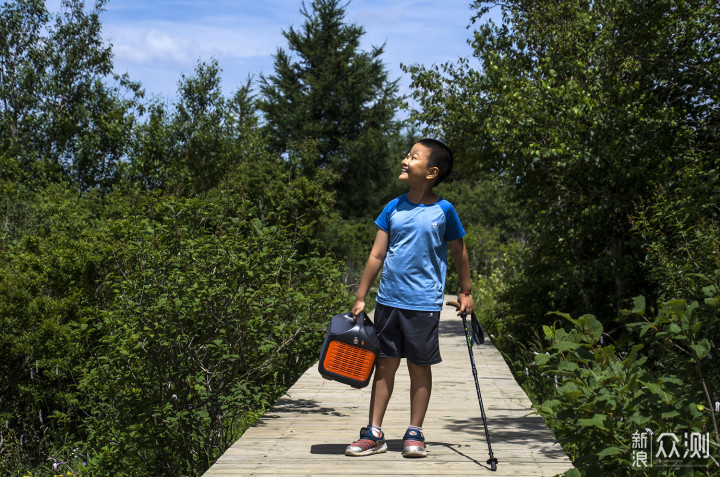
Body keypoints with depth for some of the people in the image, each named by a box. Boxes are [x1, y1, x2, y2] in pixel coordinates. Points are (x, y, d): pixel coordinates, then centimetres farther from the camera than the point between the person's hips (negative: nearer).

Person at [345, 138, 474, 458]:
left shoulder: (443, 211, -4)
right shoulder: (393, 208, 4)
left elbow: (459, 253, 7)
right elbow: (377, 255, 7)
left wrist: (466, 293, 10)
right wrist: (361, 297, 6)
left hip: (424, 303, -3)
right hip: (388, 300, 3)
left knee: (420, 367, 5)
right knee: (385, 364, 7)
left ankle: (414, 434, 15)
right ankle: (374, 434, 13)